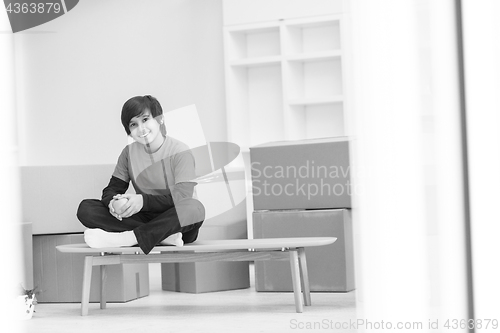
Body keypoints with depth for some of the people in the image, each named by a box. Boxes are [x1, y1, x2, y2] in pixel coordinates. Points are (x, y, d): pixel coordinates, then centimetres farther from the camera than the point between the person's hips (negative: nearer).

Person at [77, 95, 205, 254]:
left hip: (174, 222, -4)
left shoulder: (180, 151, -7)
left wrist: (143, 201, -32)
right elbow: (112, 189, 4)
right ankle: (162, 236, -27)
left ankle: (127, 238, -37)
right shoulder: (129, 153, 7)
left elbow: (182, 197, -18)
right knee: (86, 208, -15)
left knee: (195, 208, -39)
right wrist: (113, 202, -22)